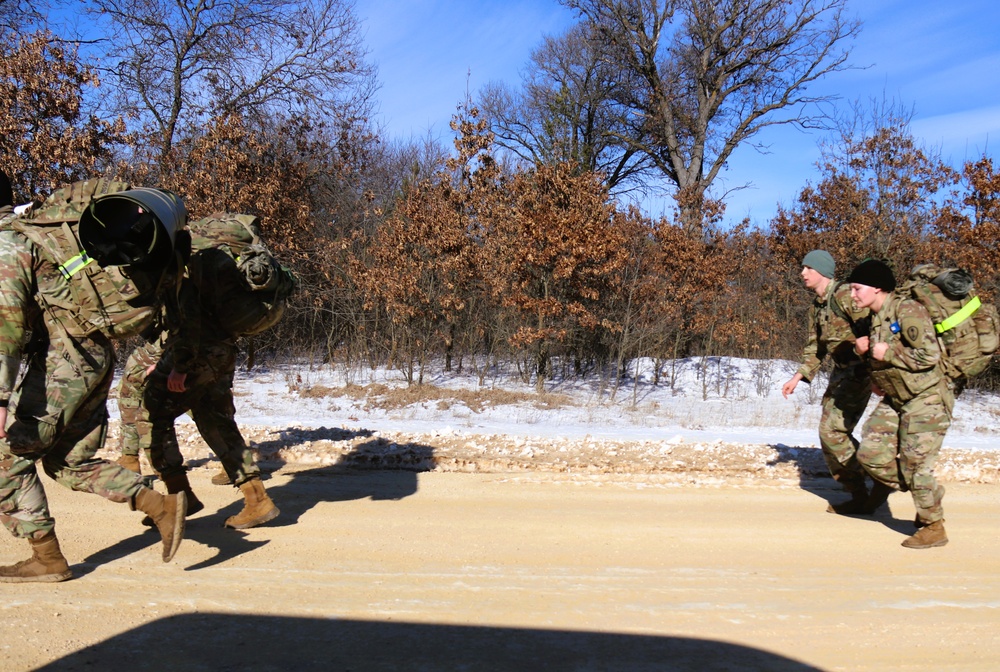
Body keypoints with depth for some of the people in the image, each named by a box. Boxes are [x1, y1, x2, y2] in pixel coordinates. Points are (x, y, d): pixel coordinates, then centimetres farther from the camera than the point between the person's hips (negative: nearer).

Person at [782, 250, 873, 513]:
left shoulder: (844, 295, -15)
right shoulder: (816, 306, 14)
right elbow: (815, 347, 20)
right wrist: (798, 377, 11)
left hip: (859, 370, -10)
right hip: (841, 372, 10)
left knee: (832, 430, -14)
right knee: (830, 432, 9)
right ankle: (859, 495, 18)